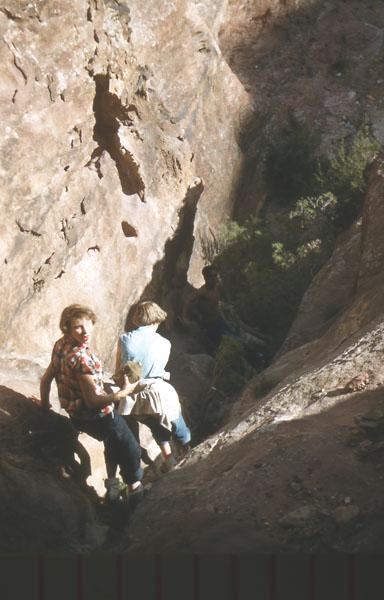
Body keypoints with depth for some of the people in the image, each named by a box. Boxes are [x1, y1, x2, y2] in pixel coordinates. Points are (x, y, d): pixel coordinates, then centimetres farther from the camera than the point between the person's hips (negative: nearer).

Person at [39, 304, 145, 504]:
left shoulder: (60, 346, -8)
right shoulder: (82, 358, -34)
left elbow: (46, 379, 4)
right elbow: (92, 401, -31)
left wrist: (45, 403, 19)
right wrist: (122, 393, -35)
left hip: (75, 415, 9)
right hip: (98, 415, -9)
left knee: (113, 441, 34)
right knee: (130, 448, 14)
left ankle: (111, 481, 46)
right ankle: (135, 487, 33)